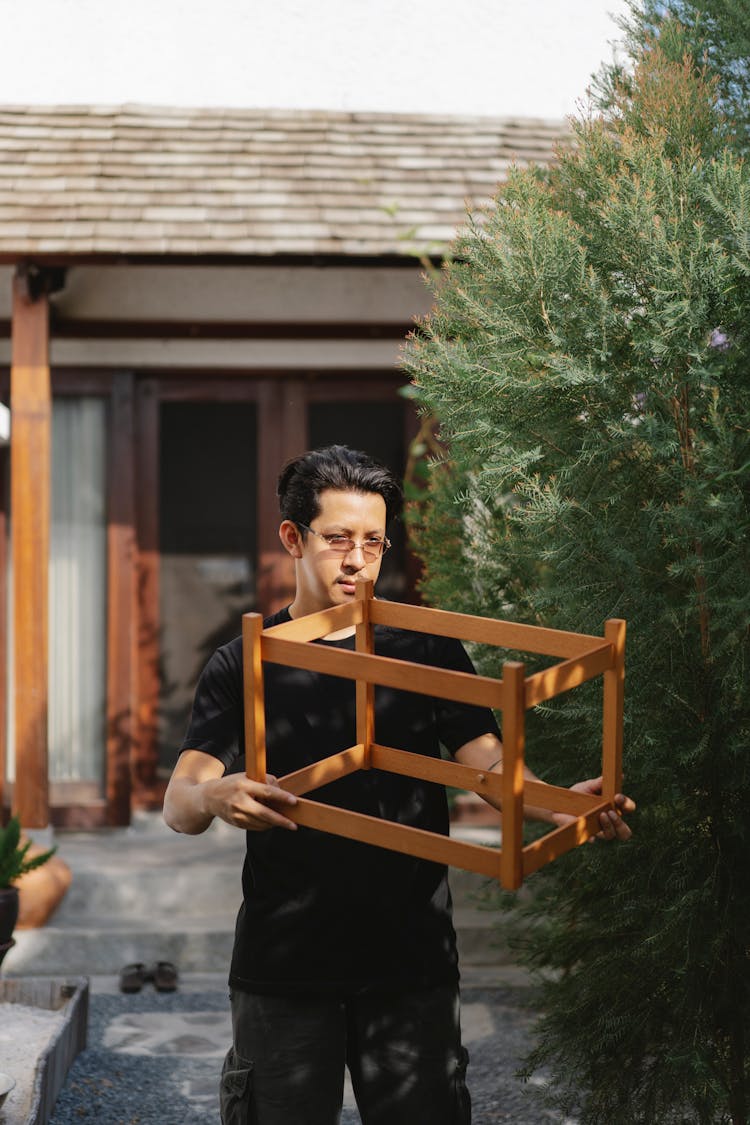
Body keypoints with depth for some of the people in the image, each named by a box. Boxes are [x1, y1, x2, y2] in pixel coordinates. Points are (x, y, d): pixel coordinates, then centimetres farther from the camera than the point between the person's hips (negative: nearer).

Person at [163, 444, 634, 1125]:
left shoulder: (427, 652, 6)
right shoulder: (243, 666, 3)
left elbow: (488, 763, -5)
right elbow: (179, 806, -7)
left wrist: (564, 808, -26)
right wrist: (216, 796, -32)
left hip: (412, 964, 1)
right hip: (283, 967, 0)